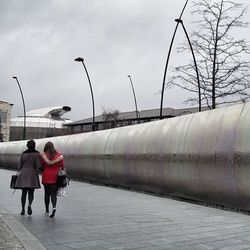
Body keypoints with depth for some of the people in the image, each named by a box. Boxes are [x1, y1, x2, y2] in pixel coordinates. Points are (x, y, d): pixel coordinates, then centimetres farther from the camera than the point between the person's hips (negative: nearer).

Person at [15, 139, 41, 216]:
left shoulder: (23, 153, 4)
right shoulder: (37, 153, -5)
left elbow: (20, 166, 8)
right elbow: (38, 165, -10)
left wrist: (20, 173, 21)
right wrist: (36, 171, 7)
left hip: (23, 174, 2)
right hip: (32, 175, -2)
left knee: (24, 193, 10)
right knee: (31, 193, 6)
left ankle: (23, 210, 7)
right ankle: (29, 205, -20)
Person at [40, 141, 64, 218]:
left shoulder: (43, 155, -5)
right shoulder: (59, 155, 0)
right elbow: (62, 167, 1)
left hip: (46, 177, 0)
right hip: (55, 177, 1)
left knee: (47, 193, 13)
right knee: (53, 194, 2)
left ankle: (47, 210, 23)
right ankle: (54, 207, -22)